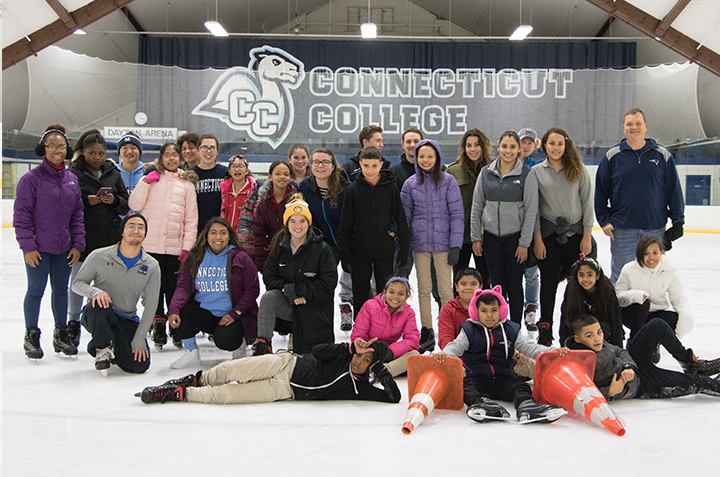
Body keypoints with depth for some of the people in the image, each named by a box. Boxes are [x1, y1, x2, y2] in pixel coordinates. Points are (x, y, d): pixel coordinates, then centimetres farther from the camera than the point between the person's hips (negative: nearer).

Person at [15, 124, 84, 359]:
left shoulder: (72, 179, 7)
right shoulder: (31, 178, -9)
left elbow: (77, 214, 11)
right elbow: (21, 215, -8)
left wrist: (78, 244, 5)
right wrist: (28, 246, -12)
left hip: (64, 248, 5)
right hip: (38, 248, -4)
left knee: (61, 290, 13)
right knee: (36, 290, 4)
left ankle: (61, 334, 26)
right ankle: (31, 336, 20)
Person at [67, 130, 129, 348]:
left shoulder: (113, 173, 9)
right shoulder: (74, 174, -1)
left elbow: (126, 206, 8)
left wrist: (114, 201, -12)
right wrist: (87, 201, -18)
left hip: (110, 239, 2)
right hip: (83, 238, -2)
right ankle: (73, 323, 25)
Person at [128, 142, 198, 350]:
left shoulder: (186, 183, 12)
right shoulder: (152, 179, 10)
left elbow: (191, 219, 9)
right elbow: (135, 205, 2)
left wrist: (187, 245, 1)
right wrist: (145, 182, -7)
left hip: (176, 246, 0)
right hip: (151, 244, 0)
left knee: (174, 288, 1)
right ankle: (158, 328, 11)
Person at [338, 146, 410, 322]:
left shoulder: (390, 187, -1)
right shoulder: (353, 190, -2)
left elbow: (400, 218, 4)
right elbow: (345, 224, 0)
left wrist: (404, 248, 1)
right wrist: (344, 254, -3)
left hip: (385, 250, 0)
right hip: (359, 251, 0)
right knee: (360, 295, 7)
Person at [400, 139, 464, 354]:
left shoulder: (448, 181, 0)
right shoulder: (410, 184, 6)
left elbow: (457, 214, -1)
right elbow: (405, 216, 10)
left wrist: (455, 244, -8)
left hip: (443, 242, -2)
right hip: (419, 243, 2)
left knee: (445, 290, -1)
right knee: (424, 289, 8)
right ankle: (427, 333, 17)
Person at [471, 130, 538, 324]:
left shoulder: (527, 175, -5)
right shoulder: (486, 173, 3)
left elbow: (531, 211, -5)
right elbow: (476, 207, 7)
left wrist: (524, 243, -8)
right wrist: (476, 238, 3)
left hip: (515, 237, -2)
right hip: (491, 237, 2)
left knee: (514, 285, 4)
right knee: (497, 284, 8)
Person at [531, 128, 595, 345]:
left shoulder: (579, 170, 2)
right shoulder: (536, 172, 2)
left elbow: (587, 202, 2)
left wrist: (587, 235, -2)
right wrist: (537, 238, -4)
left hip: (576, 232, 0)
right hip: (548, 234, 0)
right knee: (548, 282, 2)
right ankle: (545, 329, 11)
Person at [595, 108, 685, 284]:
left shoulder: (662, 155, 5)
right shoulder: (611, 156, 2)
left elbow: (674, 190, 7)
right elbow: (600, 192, 4)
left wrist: (678, 220, 3)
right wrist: (604, 220, -2)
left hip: (655, 229, 1)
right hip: (622, 230, -1)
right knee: (620, 276, 4)